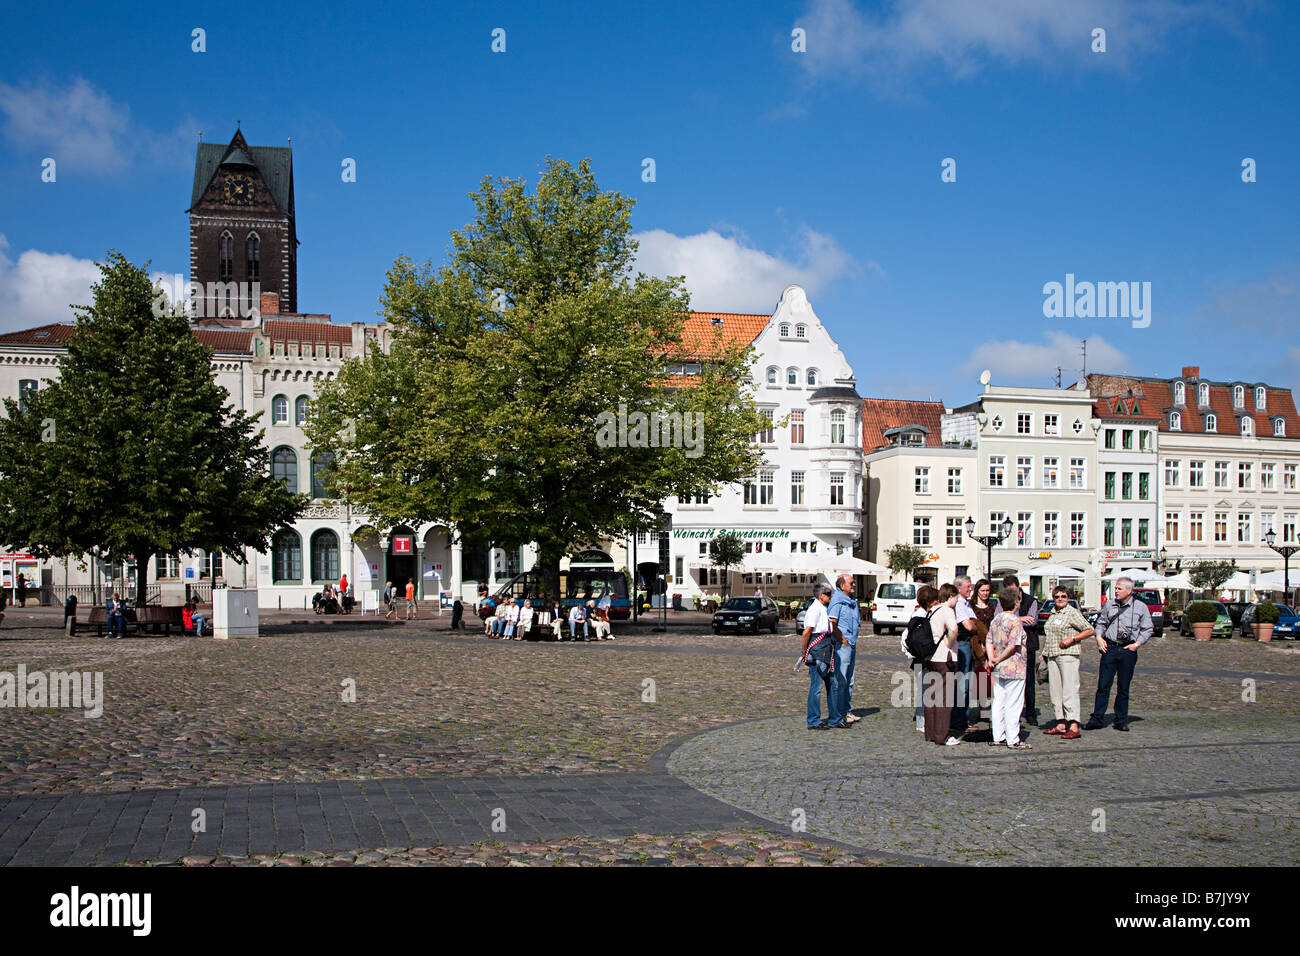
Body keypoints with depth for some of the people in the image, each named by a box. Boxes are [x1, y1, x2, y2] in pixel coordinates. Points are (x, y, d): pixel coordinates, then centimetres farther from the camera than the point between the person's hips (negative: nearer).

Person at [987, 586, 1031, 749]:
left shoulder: (996, 619, 10)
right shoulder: (1015, 621, -15)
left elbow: (989, 641, 9)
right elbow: (1012, 646, -20)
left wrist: (992, 658, 1)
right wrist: (998, 659, -10)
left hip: (998, 669, 8)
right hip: (1014, 669, -8)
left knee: (999, 703, 11)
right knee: (1013, 705, -2)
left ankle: (998, 737, 16)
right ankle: (1013, 740, 1)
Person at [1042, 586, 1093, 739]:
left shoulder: (1072, 613, -4)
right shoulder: (1053, 614, 18)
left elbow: (1090, 631, -5)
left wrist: (1072, 638, -14)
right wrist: (1043, 654, 19)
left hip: (1068, 655, -8)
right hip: (1052, 657, 8)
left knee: (1069, 690, -11)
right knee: (1055, 690, 7)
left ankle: (1074, 726, -14)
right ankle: (1060, 724, 13)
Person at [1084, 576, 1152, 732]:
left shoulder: (1140, 607, 3)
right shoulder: (1109, 605, 9)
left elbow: (1147, 630, 6)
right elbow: (1100, 623, 18)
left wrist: (1137, 644, -6)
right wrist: (1099, 637, 2)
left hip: (1128, 651, -1)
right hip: (1109, 648, 1)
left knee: (1124, 687, 6)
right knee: (1103, 685, -3)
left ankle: (1121, 720, 14)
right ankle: (1096, 719, -1)